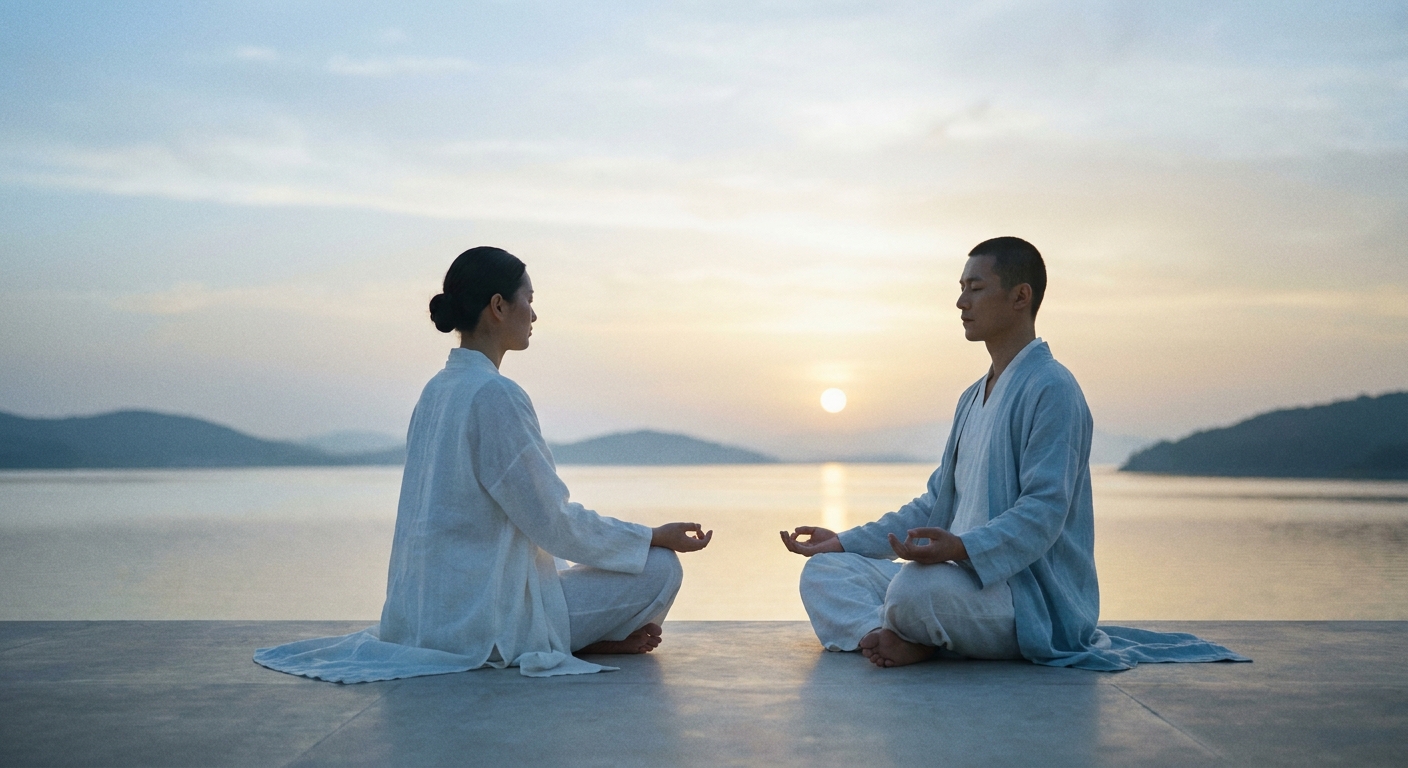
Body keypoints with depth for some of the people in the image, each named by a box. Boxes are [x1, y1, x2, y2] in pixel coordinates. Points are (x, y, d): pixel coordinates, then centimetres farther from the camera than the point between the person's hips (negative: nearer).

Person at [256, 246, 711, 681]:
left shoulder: (437, 390, 10)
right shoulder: (494, 395, -19)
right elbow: (551, 519, -16)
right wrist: (655, 538, -5)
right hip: (481, 616, -9)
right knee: (659, 569, -5)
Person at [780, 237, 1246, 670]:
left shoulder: (1051, 390, -11)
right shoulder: (972, 399, 20)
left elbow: (1045, 511, -21)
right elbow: (937, 504, 22)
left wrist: (962, 548, -38)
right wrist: (846, 542, 15)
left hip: (1034, 600, -9)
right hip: (964, 577, 9)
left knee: (914, 588, -38)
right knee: (823, 570, -1)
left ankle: (899, 637, -6)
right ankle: (898, 638, -23)